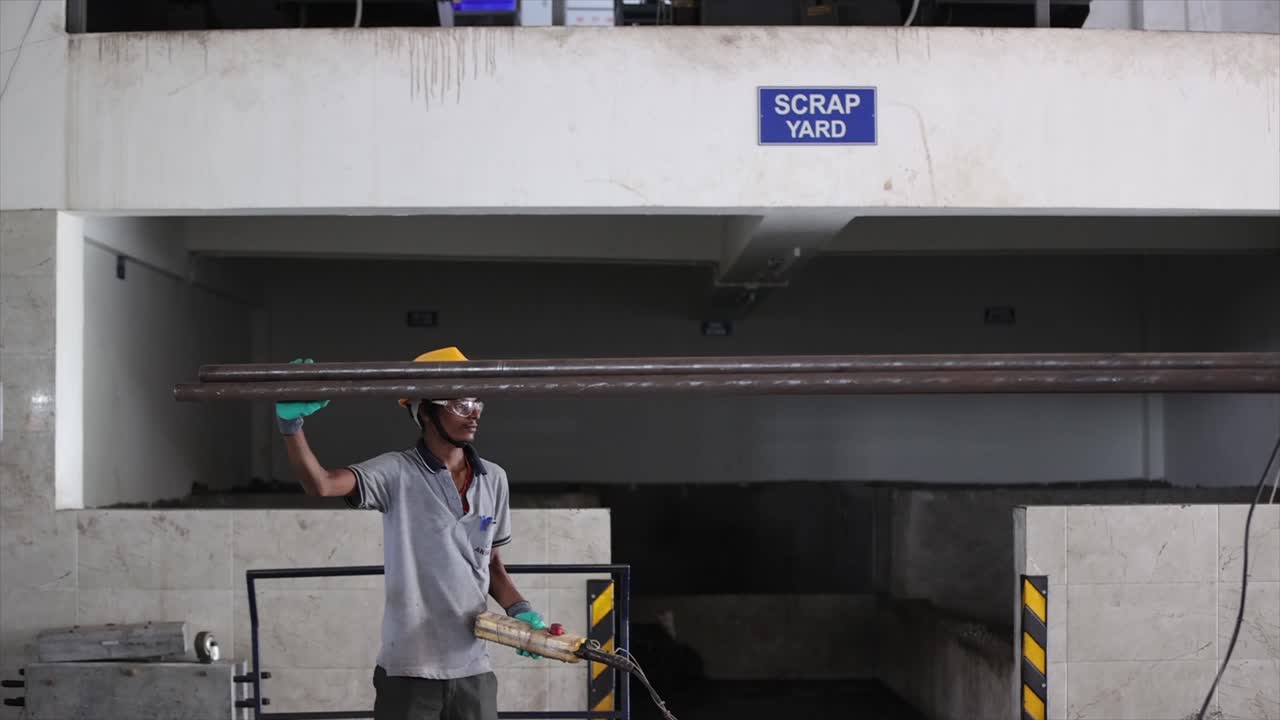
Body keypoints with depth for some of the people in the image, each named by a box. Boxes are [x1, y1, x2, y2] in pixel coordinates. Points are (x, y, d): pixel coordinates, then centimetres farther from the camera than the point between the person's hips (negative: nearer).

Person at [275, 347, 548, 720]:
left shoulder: (493, 479, 9)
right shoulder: (397, 473, -7)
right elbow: (321, 484, -22)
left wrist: (519, 610, 4)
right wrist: (291, 424, -35)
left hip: (473, 670, 4)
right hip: (407, 672, -4)